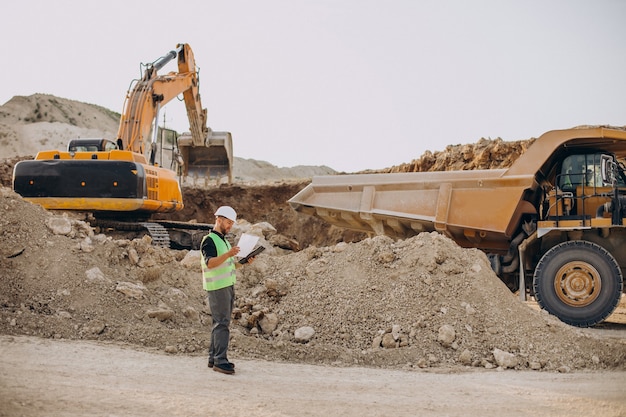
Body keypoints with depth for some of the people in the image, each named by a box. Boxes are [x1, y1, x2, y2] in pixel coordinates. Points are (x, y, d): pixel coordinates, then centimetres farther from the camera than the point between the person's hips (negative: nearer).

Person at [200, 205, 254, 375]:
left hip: (228, 286, 9)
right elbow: (210, 262, -24)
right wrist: (228, 254, -36)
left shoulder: (223, 240, 20)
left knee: (220, 322, 11)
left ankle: (214, 357, 16)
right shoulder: (209, 240, -10)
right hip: (217, 287, -9)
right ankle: (220, 361, -12)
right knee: (222, 323, -12)